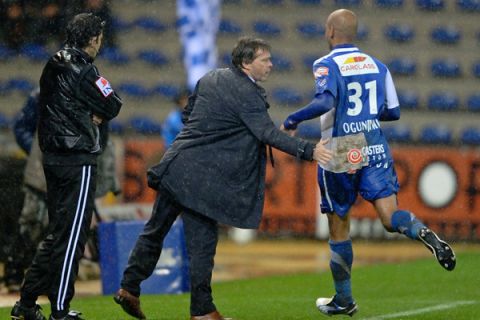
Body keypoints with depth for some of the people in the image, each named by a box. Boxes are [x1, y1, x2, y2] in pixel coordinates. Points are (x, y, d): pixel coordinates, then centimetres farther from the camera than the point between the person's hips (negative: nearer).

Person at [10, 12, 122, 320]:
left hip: (53, 158, 8)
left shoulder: (53, 67, 11)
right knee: (72, 236, -3)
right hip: (79, 162, -8)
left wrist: (91, 114, 0)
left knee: (58, 233, 16)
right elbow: (113, 106, -10)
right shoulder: (83, 70, -15)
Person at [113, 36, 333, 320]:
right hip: (201, 177, -8)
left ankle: (129, 289, 23)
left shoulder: (210, 79, 12)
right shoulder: (246, 94, -13)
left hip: (176, 166, 8)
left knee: (155, 231, 17)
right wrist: (309, 151, -25)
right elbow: (268, 133, -20)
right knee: (203, 243, -1)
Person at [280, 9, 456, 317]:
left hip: (340, 154, -4)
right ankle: (423, 232, -41)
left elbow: (325, 102, -26)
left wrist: (292, 120, -14)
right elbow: (394, 112, 13)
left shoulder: (327, 65, -8)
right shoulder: (377, 65, 10)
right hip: (376, 150, 4)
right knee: (391, 216, -6)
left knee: (339, 228, 10)